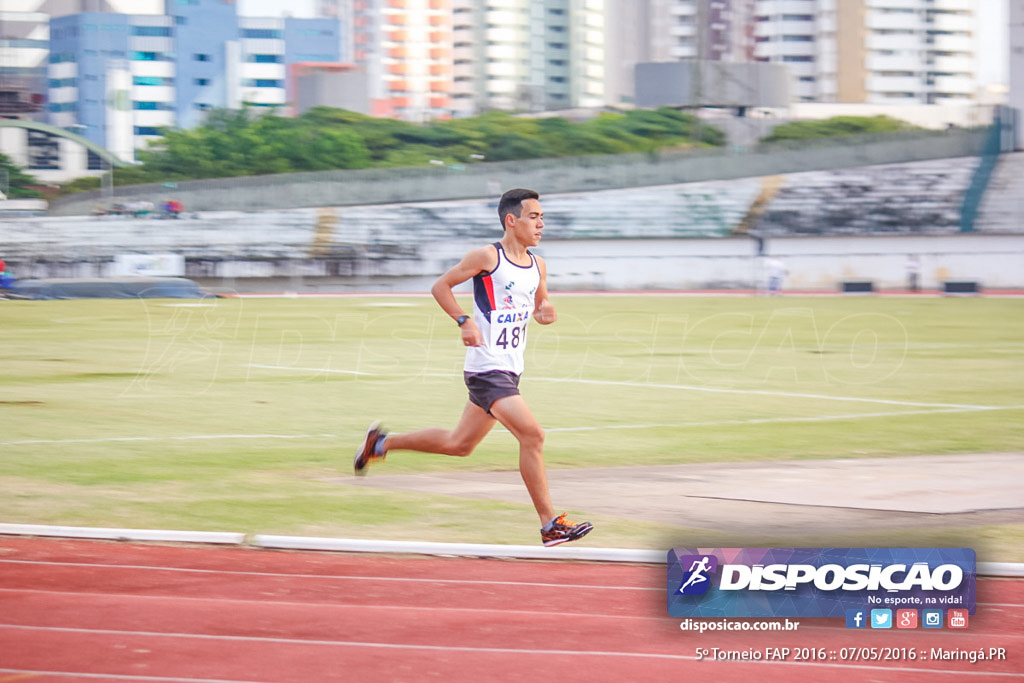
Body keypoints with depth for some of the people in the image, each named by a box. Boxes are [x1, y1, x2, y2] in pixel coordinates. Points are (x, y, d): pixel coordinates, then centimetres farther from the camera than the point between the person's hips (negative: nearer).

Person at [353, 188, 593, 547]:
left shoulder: (538, 266, 11)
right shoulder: (487, 257, -10)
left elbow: (539, 308, 24)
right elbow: (440, 286, -3)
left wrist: (545, 312, 0)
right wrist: (464, 321, -16)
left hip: (509, 369, 9)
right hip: (487, 368, -9)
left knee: (459, 443, 17)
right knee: (532, 434, -17)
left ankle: (381, 443, 33)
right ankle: (550, 525, -12)